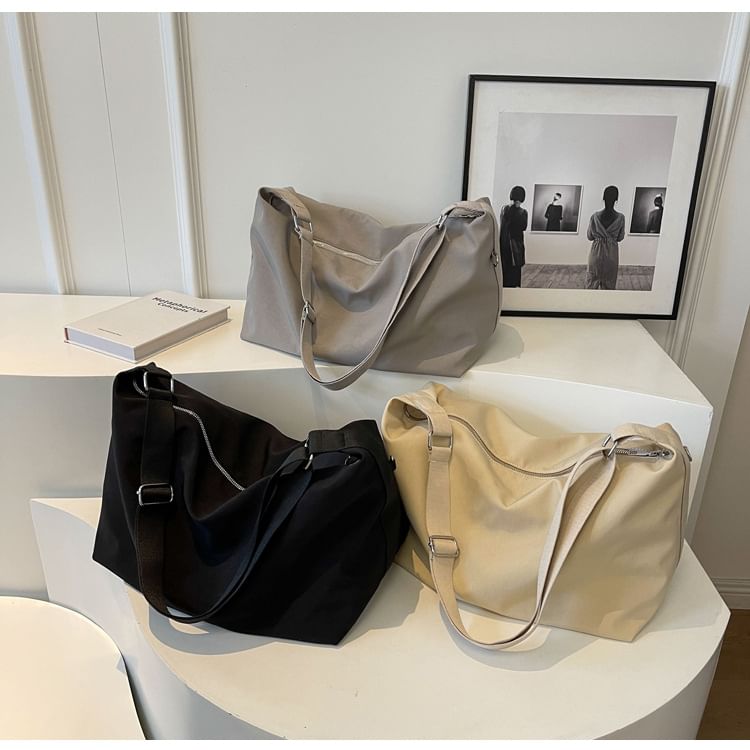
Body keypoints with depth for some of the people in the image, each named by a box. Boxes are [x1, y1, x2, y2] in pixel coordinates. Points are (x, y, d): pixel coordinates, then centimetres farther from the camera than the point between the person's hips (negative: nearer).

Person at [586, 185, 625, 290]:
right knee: (609, 282, 13)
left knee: (593, 279, 12)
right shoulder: (620, 218, -11)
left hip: (596, 251, 0)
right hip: (612, 252, 0)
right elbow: (620, 238, 0)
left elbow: (589, 236, -3)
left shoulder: (595, 216, -12)